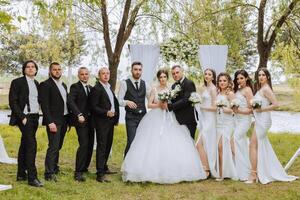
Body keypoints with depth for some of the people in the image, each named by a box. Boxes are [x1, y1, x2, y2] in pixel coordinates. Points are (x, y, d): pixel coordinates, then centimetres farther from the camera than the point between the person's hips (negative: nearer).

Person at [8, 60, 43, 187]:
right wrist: (22, 117, -15)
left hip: (34, 118, 7)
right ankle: (32, 177, -13)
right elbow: (12, 102, -9)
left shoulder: (37, 84, 14)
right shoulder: (17, 82, -5)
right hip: (25, 117, -7)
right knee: (31, 145, -15)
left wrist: (37, 114, 8)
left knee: (24, 145, 13)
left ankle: (21, 174, 20)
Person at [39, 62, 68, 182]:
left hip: (63, 120, 8)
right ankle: (49, 173, -5)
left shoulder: (63, 85, 17)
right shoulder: (45, 85, -8)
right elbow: (44, 105, -14)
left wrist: (68, 119, 11)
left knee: (58, 146, 14)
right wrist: (50, 122, -20)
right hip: (54, 121, -7)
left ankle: (54, 168, 26)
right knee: (53, 147, -10)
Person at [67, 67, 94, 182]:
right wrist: (79, 115, -29)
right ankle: (78, 172, -11)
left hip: (90, 120, 7)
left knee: (90, 145, 8)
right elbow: (70, 101, -18)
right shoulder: (75, 87, -4)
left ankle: (84, 167, 23)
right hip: (81, 120, -7)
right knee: (84, 144, -15)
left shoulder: (91, 88, 17)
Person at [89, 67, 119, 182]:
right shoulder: (96, 89, -11)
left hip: (110, 121, 8)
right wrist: (106, 112, -22)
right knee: (101, 146, -9)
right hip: (102, 122, -8)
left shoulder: (109, 88, 16)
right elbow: (93, 107, -15)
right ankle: (100, 174, -8)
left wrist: (116, 117, 15)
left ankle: (104, 167, 29)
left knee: (108, 145, 15)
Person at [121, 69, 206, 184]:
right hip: (156, 119, -2)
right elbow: (149, 104, 1)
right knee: (154, 145, -8)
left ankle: (170, 172, 1)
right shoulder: (154, 90, 5)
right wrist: (159, 104, -14)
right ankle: (152, 171, -2)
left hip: (169, 119, 2)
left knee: (171, 144, -7)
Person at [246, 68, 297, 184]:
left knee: (253, 145, -7)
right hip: (259, 120, 10)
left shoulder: (266, 89, -13)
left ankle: (253, 175, -3)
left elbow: (275, 104, -21)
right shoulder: (260, 89, 14)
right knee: (262, 147, 14)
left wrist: (261, 109, -19)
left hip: (263, 120, -10)